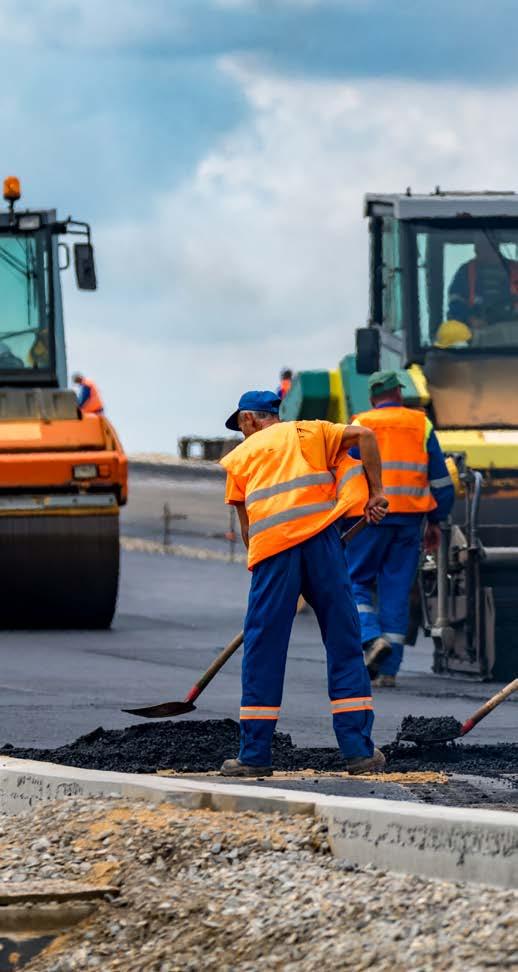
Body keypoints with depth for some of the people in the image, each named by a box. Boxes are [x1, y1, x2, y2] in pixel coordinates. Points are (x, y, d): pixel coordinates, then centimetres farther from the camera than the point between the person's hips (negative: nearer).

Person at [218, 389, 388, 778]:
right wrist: (375, 492, 10)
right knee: (345, 645, 6)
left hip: (272, 547, 0)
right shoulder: (308, 432, 20)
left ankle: (255, 755, 4)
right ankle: (360, 751, 3)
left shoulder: (240, 456, 20)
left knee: (263, 652, 5)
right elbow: (364, 436, 6)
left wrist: (257, 562, 28)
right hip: (320, 540, 0)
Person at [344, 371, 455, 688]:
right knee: (397, 589, 6)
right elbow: (440, 480, 10)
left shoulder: (359, 427, 2)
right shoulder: (421, 425, 10)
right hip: (410, 518, 2)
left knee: (358, 582, 9)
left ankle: (372, 638, -17)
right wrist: (436, 521, 18)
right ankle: (388, 669, 4)